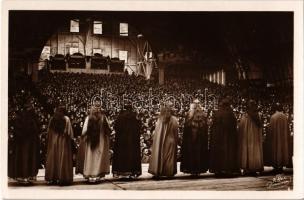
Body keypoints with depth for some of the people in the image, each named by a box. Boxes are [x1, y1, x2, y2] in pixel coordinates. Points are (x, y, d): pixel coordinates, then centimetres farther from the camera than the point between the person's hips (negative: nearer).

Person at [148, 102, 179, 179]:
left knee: (159, 155, 8)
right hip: (170, 141, -1)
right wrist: (176, 141, 8)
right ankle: (169, 172, 9)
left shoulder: (159, 119, -7)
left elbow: (156, 132, -3)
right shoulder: (174, 120, -8)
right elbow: (176, 133, -2)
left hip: (160, 141, 1)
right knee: (169, 156, 8)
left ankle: (158, 172, 7)